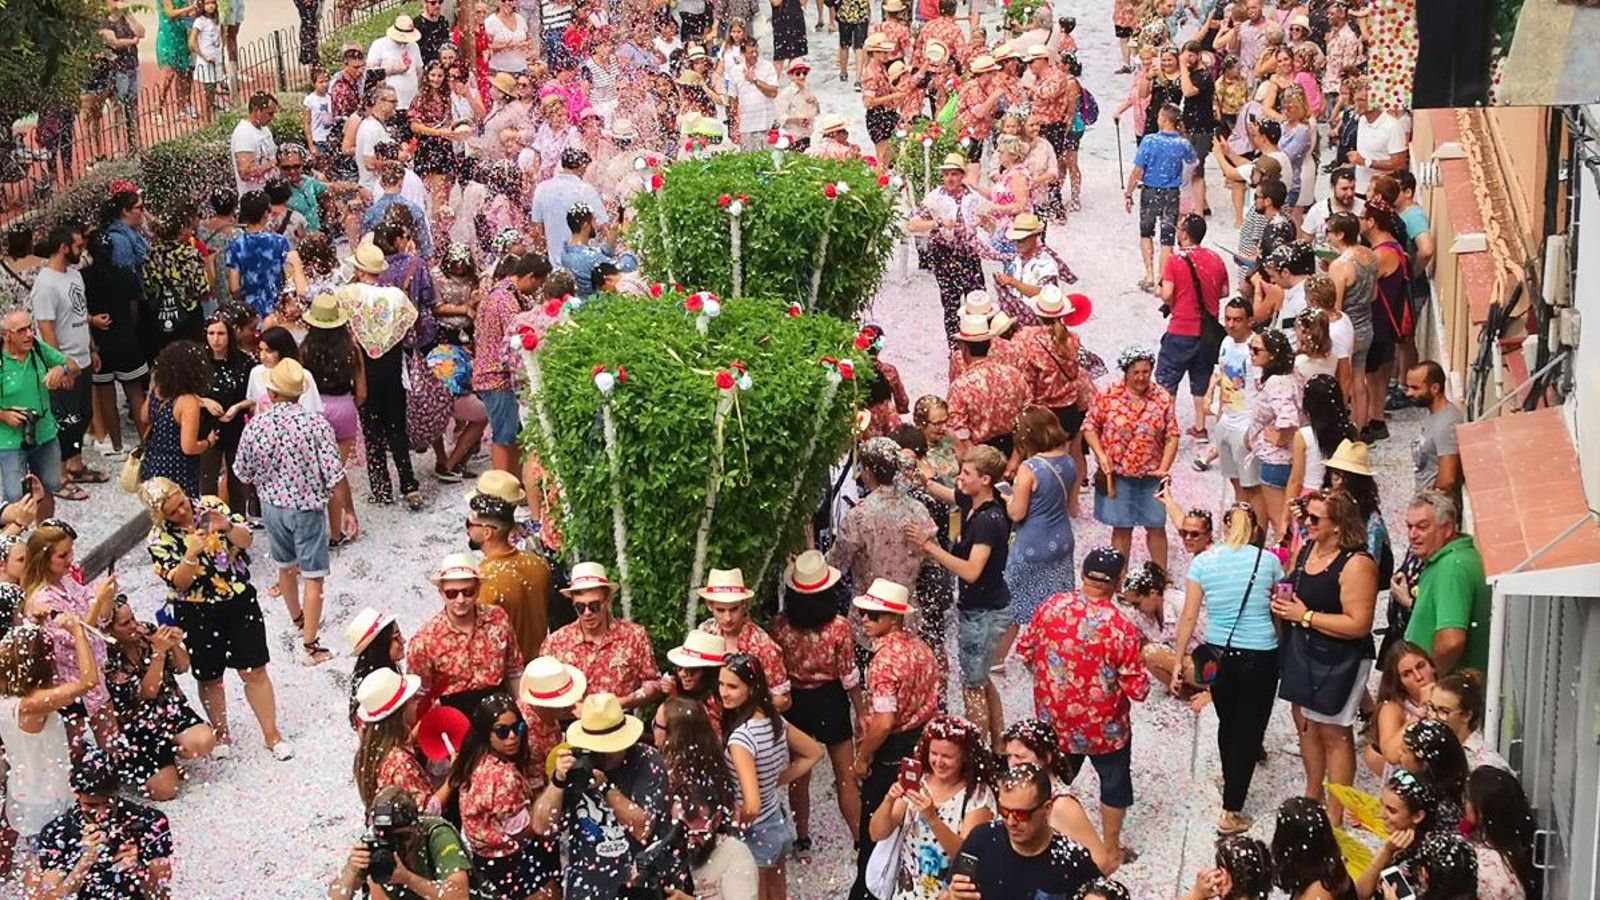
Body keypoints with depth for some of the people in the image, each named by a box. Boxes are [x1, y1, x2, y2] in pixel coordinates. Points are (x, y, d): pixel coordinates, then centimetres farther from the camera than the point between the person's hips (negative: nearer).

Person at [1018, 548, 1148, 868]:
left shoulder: (1051, 607, -14)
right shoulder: (1121, 628, -26)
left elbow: (1025, 651, 1)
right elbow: (1138, 690, -20)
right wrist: (1139, 672, 1)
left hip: (1054, 718, 4)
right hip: (1103, 726, -3)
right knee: (1114, 782, 20)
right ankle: (1111, 850, 33)